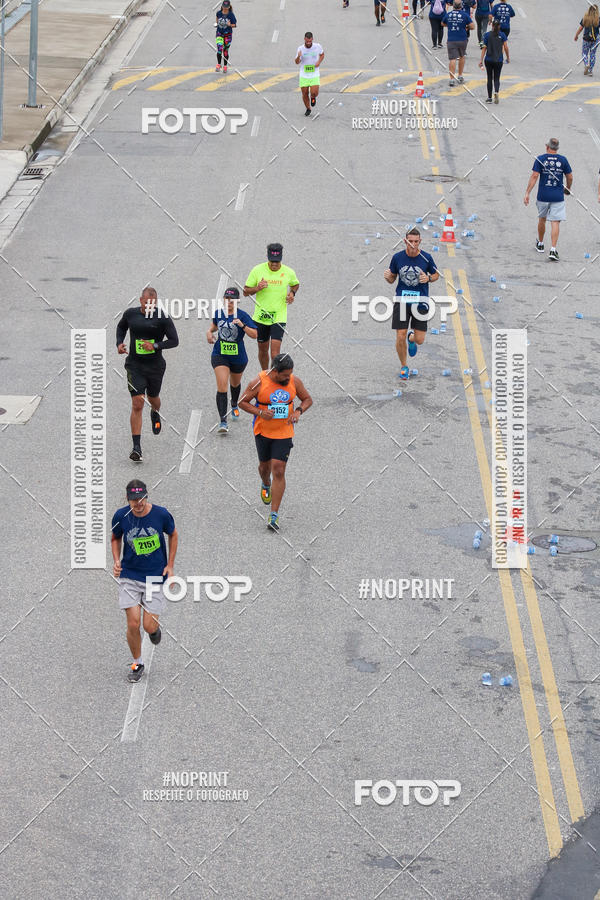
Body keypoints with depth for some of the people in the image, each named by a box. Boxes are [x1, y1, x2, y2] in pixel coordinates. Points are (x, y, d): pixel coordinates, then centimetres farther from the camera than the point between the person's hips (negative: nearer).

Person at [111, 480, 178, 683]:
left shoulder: (161, 514, -13)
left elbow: (173, 535, 7)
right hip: (129, 576, 1)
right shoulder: (121, 516, -10)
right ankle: (137, 663, 17)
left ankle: (155, 627, 34)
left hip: (155, 576, -1)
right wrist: (116, 561, -6)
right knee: (133, 624, -7)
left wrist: (170, 565, 3)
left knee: (149, 626, -5)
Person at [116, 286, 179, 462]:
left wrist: (155, 346, -21)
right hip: (135, 365, 0)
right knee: (137, 405, -11)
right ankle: (137, 447, -12)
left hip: (155, 365, 0)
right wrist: (119, 343, 2)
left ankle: (155, 414, 63)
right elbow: (121, 327, 19)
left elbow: (174, 341, -8)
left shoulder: (163, 318, -11)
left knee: (153, 398, 22)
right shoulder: (130, 314, -2)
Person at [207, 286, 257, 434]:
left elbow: (254, 334, -19)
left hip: (238, 357, 0)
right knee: (222, 387, -16)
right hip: (220, 355, 0)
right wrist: (210, 332, 2)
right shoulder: (218, 313, -2)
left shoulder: (242, 316, -13)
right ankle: (223, 422, -21)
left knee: (235, 383, 25)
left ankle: (234, 405, 60)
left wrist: (242, 325, -33)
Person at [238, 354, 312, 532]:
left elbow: (307, 399, 7)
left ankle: (274, 515, -7)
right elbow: (242, 402, -6)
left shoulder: (294, 382, -8)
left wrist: (298, 411, -13)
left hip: (284, 433, 0)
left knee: (279, 471, -9)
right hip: (263, 431, 0)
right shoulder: (259, 383, -16)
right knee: (265, 465, 19)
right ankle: (265, 485, 58)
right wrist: (260, 412, -22)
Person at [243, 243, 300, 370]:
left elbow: (295, 284, 19)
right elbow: (246, 292, 0)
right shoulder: (258, 270, -6)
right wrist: (257, 288, -21)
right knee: (262, 349, 13)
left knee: (275, 349, -15)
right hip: (260, 316, 1)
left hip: (279, 317, -1)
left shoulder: (288, 272, -4)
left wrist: (292, 293, -3)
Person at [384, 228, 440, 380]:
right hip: (402, 299, 0)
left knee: (419, 340, -1)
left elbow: (436, 275, 9)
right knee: (400, 337, -8)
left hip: (420, 301, 0)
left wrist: (428, 278, -13)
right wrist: (388, 277, -15)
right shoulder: (397, 257, -3)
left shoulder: (426, 258, -6)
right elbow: (392, 279, 8)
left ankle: (411, 337, 39)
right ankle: (404, 367, 16)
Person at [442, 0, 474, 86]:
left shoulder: (448, 15, 1)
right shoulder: (465, 15, -5)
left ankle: (452, 79, -13)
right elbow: (472, 27, -5)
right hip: (462, 40, 0)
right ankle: (460, 76, 28)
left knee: (452, 59, -4)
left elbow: (443, 24, 19)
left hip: (451, 40, 0)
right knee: (462, 57, 22)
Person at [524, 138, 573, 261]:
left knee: (542, 219, 21)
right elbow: (570, 177, 5)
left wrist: (527, 193, -10)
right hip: (558, 196, -1)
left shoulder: (540, 159, -3)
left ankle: (540, 244, 36)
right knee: (555, 222, -3)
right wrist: (568, 189, 26)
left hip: (543, 196, 1)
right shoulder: (563, 160, 0)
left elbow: (534, 176, -10)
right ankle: (553, 249, -14)